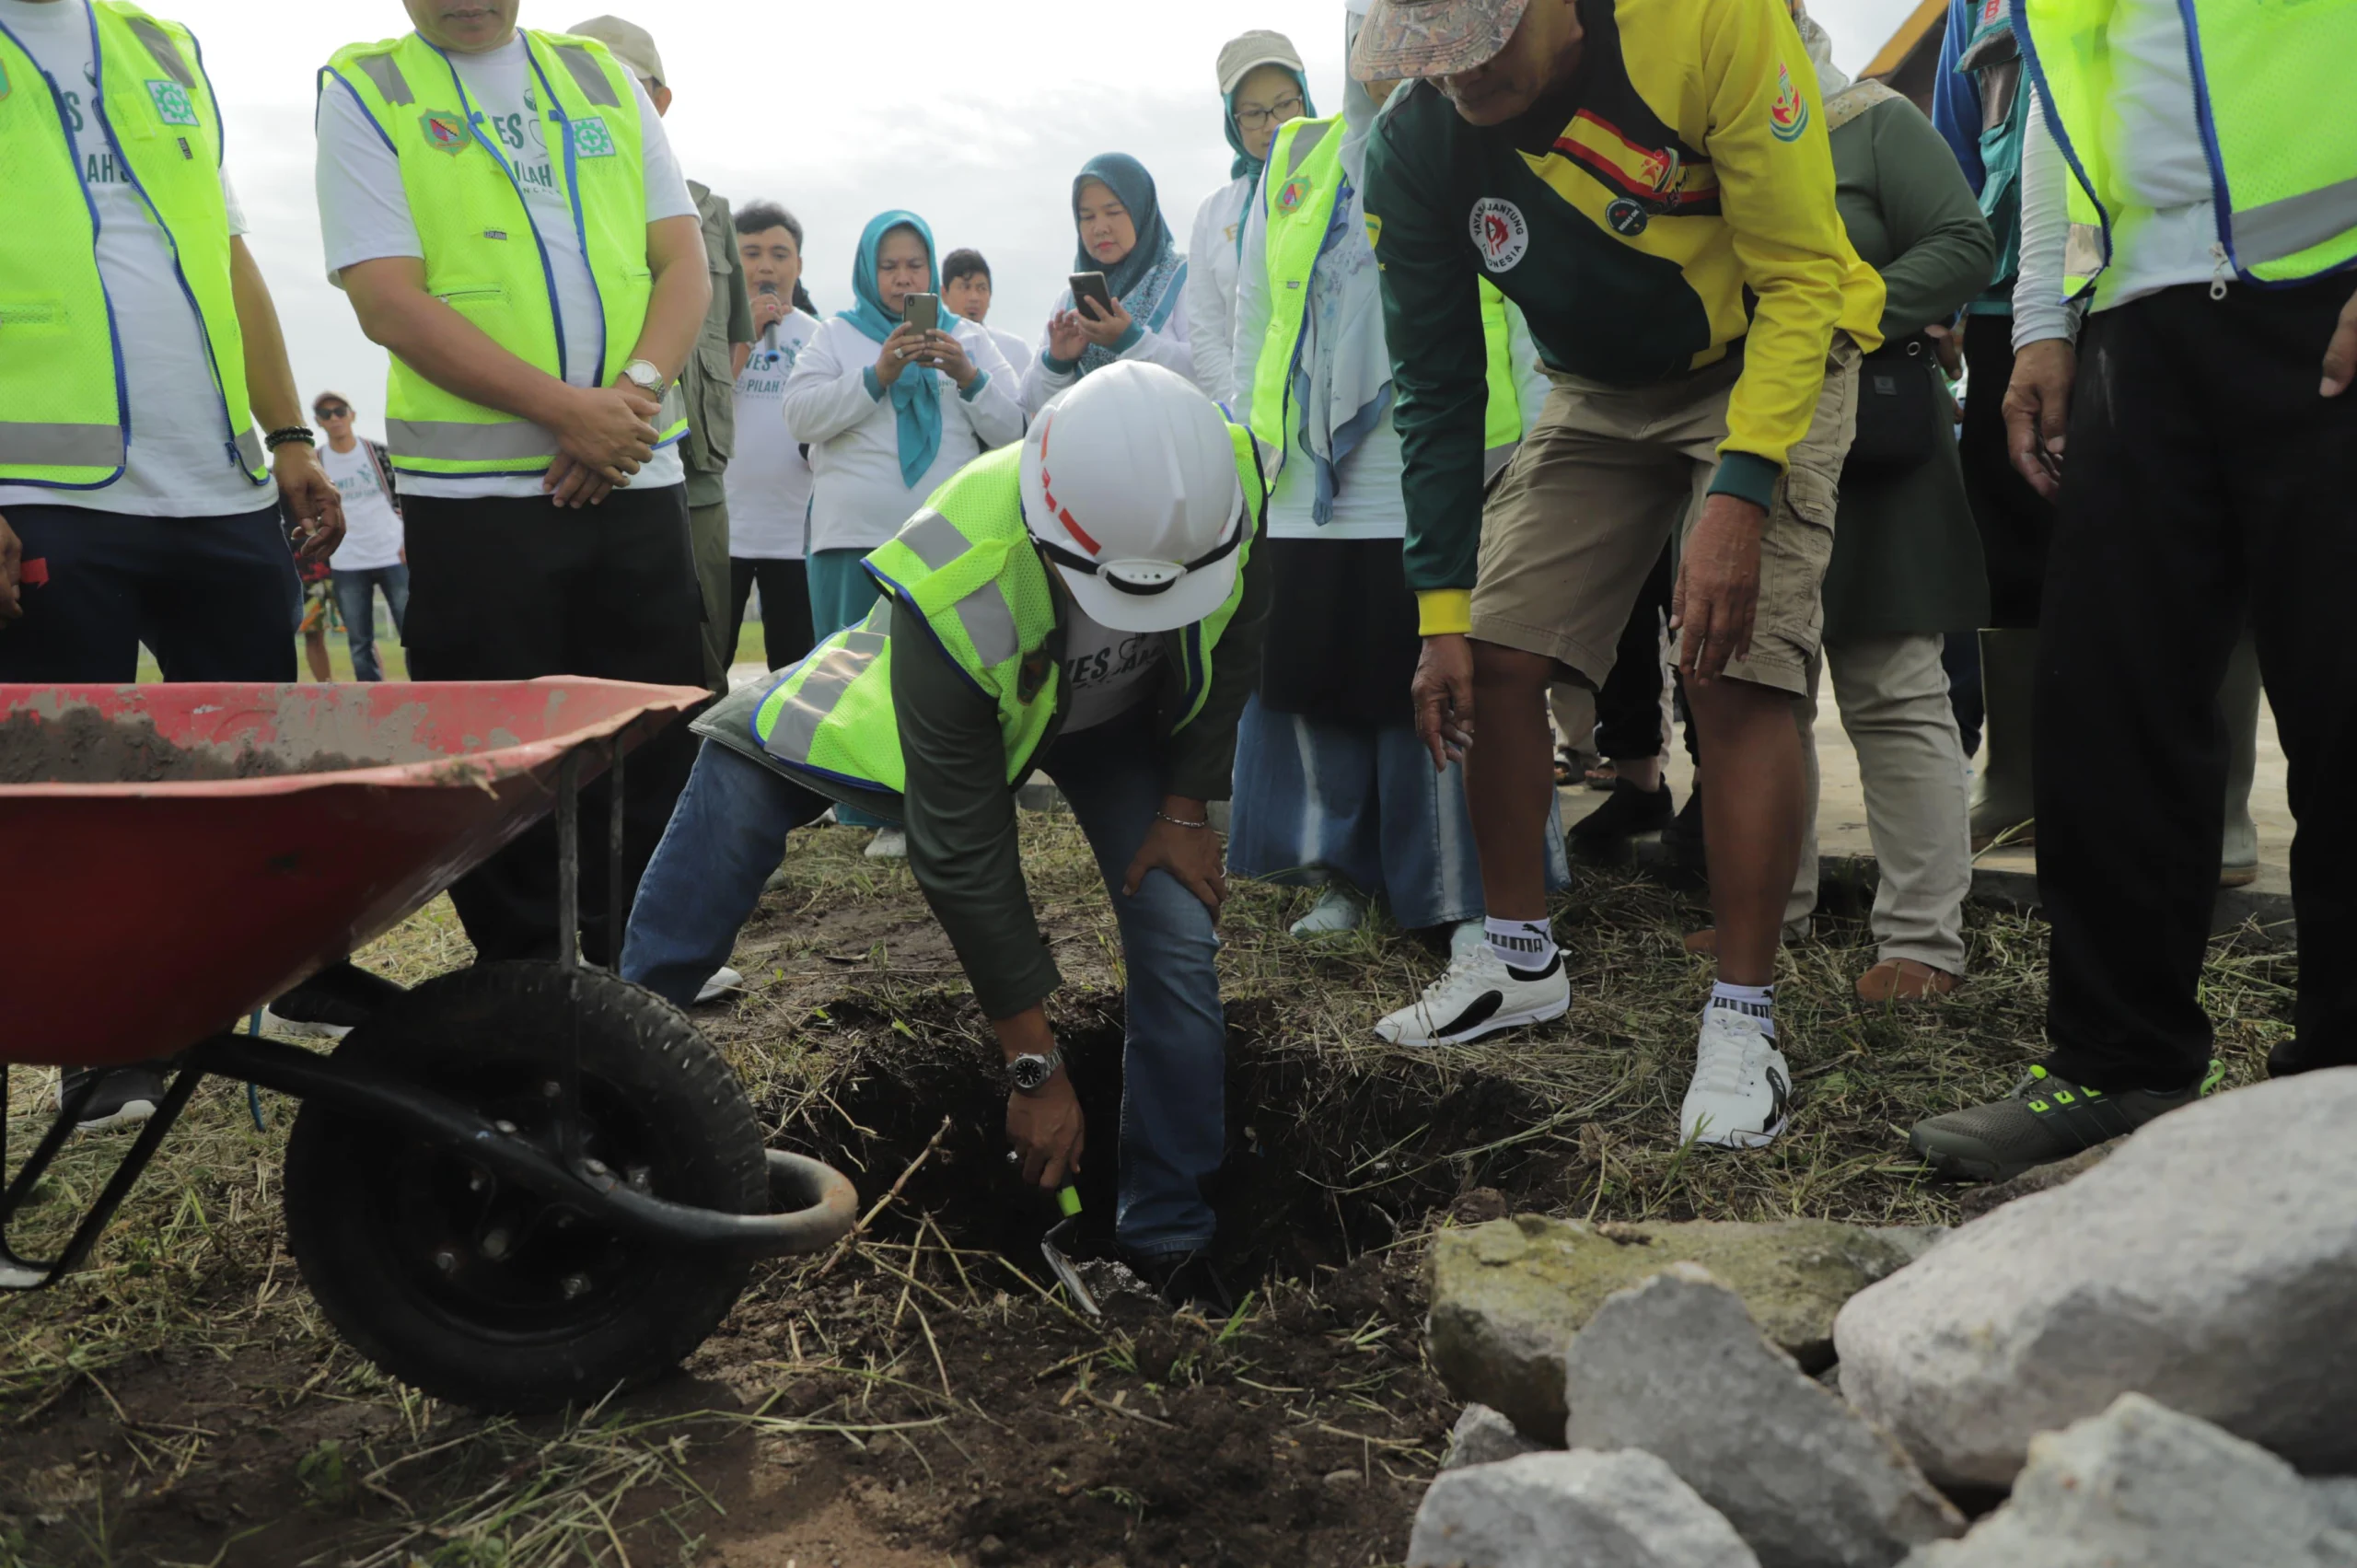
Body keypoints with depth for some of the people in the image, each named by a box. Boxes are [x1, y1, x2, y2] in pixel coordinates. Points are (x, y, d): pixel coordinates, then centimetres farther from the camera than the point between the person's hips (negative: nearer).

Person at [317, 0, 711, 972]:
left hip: (636, 479, 4)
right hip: (475, 489, -3)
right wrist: (569, 409, -17)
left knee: (661, 748, 6)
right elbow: (389, 302, -8)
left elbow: (684, 262, 9)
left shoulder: (605, 79, 15)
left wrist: (637, 390, -10)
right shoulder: (363, 92, 3)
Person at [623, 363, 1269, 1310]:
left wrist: (1187, 810, -11)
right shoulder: (956, 600, -45)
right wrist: (1034, 1065, -31)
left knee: (1179, 937, -12)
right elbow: (966, 855, -36)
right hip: (971, 706, -1)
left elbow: (1233, 642, -11)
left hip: (1125, 714, 2)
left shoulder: (1224, 479, -36)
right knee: (745, 757, -13)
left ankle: (1168, 1246, 4)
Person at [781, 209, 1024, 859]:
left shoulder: (969, 339, 17)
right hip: (856, 538, 0)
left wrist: (969, 377, -7)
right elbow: (801, 414, -1)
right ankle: (886, 815, 9)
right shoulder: (837, 335, 13)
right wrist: (876, 376, -12)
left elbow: (1013, 432, 10)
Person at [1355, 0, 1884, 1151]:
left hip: (1770, 359, -4)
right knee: (1496, 658, -5)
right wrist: (1444, 611, -10)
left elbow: (1801, 280, -24)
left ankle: (1743, 1023, -9)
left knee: (1735, 673, -20)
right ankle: (1520, 961, 14)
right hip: (1602, 388, 4)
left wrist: (1739, 492, -36)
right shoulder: (1412, 148, -17)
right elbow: (1437, 386, -9)